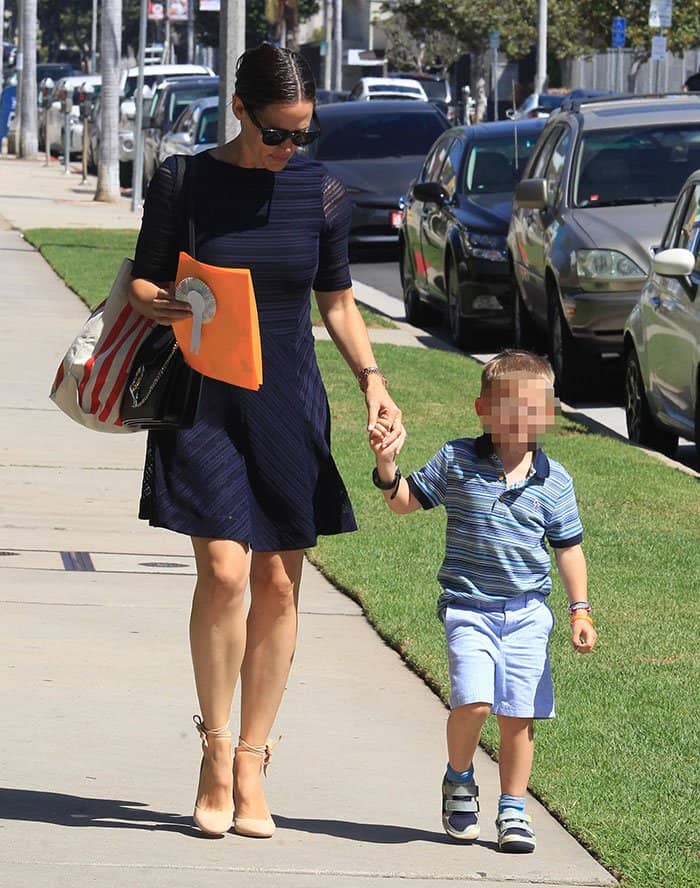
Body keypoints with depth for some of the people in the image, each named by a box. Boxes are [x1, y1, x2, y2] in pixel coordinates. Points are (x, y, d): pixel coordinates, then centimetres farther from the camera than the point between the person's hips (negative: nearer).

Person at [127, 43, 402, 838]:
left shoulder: (322, 193, 2)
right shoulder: (183, 182, -3)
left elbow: (337, 301, 11)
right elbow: (143, 279, 4)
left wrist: (370, 378, -3)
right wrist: (153, 304, -19)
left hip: (290, 406, 2)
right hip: (203, 403, -2)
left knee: (278, 587, 2)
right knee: (222, 570, -15)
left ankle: (251, 767, 14)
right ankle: (215, 750, 3)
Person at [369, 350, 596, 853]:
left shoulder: (554, 482, 3)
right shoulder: (457, 462, -1)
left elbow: (568, 547, 10)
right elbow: (407, 502, 7)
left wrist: (580, 610, 6)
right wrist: (388, 470, -13)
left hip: (528, 612, 2)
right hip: (469, 608, -2)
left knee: (518, 716, 1)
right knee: (473, 701, -18)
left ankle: (513, 809, 16)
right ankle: (459, 781, 10)